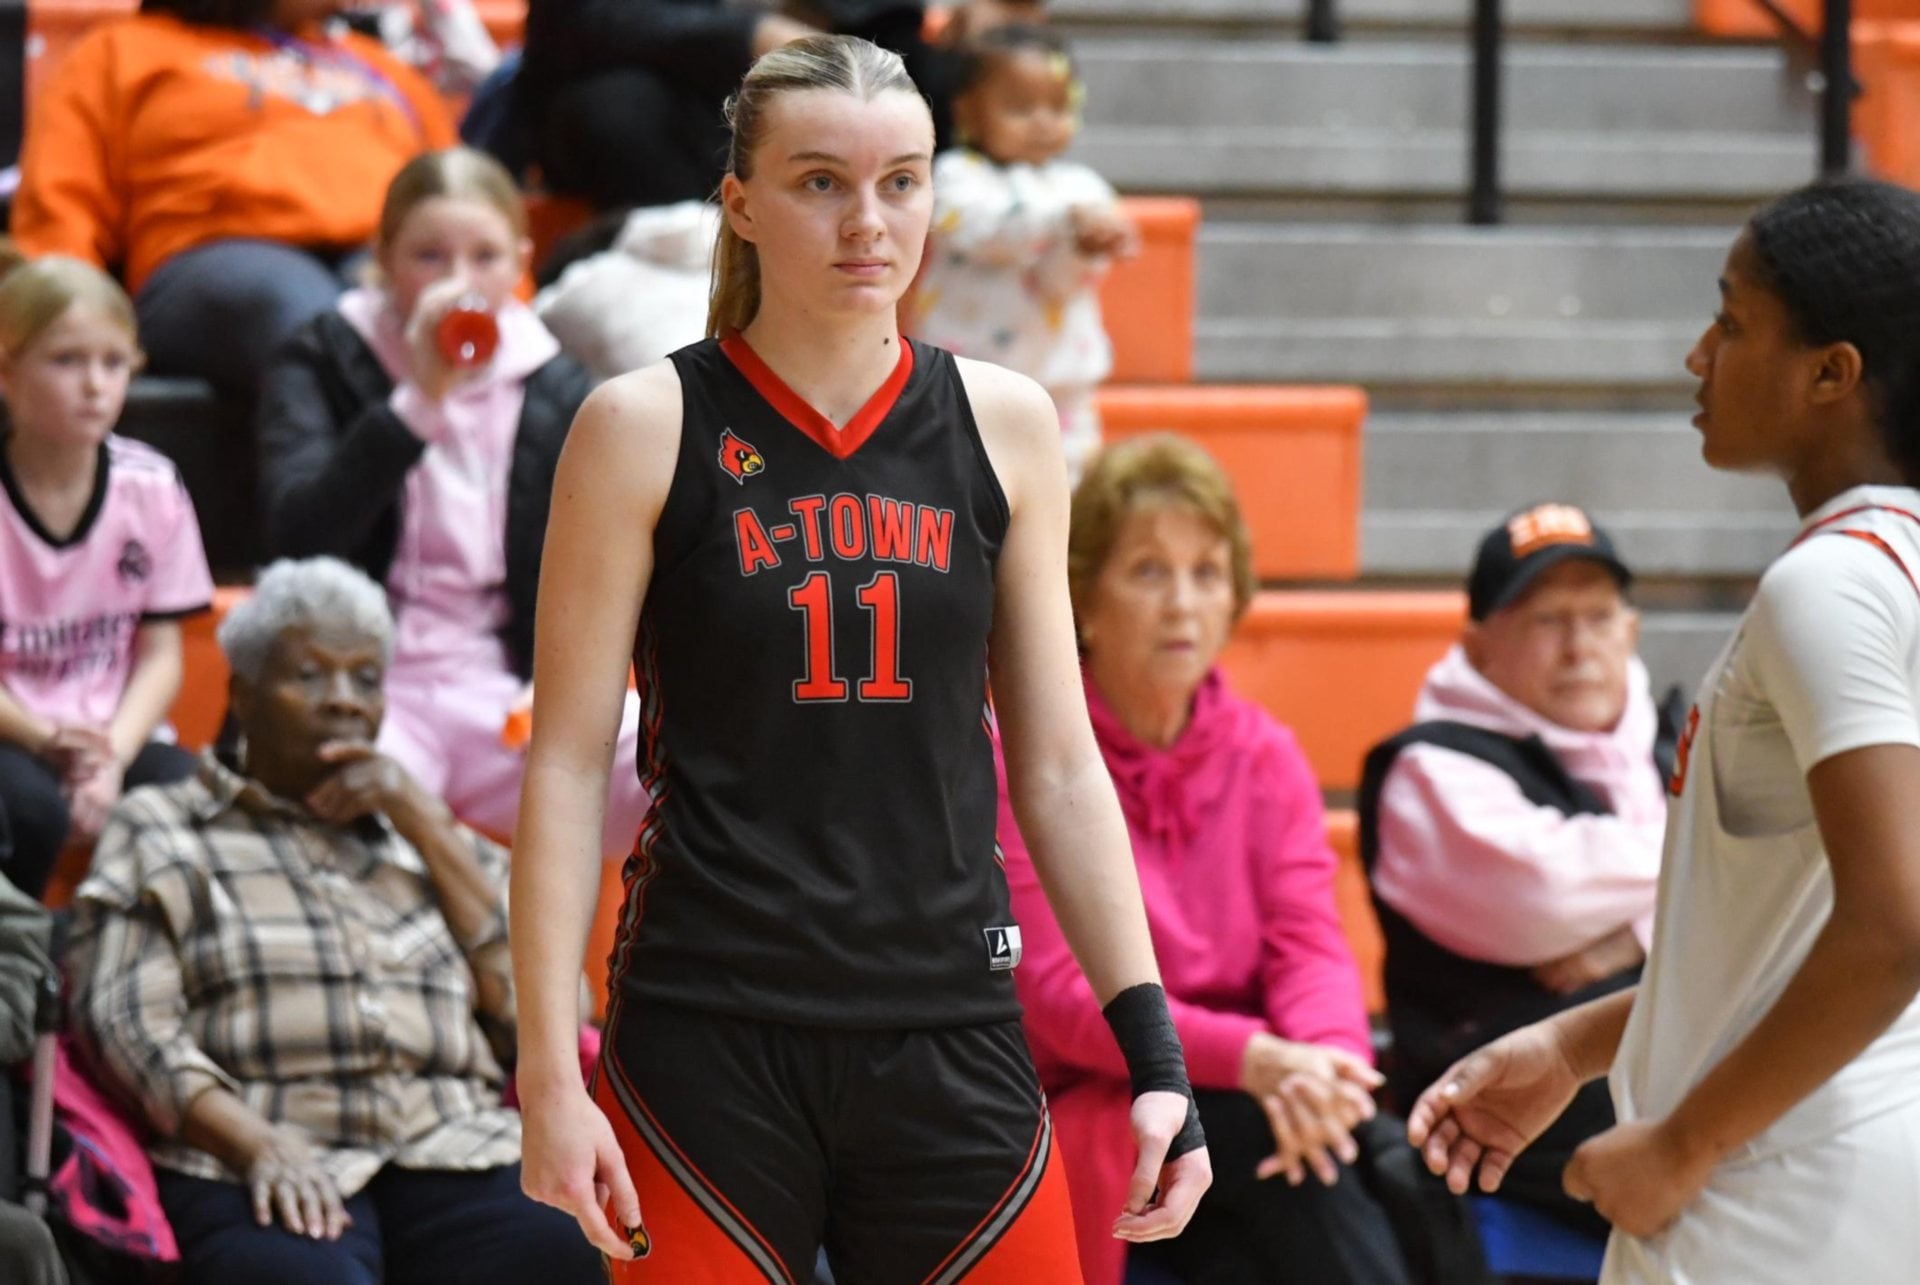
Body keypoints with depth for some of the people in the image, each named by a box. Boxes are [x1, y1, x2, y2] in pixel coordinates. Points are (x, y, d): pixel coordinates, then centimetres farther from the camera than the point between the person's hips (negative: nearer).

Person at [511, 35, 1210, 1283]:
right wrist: (549, 1072, -8)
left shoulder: (1004, 425, 7)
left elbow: (1058, 766, 12)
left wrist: (1153, 1050, 6)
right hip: (707, 1036, -2)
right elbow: (569, 765, -1)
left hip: (950, 1034, 3)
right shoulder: (646, 429, -1)